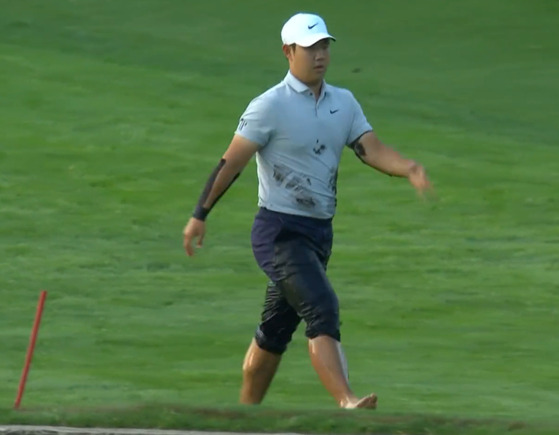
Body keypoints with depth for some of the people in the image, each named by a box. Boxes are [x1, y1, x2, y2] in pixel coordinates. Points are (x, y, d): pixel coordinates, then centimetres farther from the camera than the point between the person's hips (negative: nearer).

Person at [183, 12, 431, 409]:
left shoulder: (344, 103, 9)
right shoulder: (270, 106, -10)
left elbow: (372, 149, -3)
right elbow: (231, 162, -9)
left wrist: (407, 168, -23)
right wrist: (200, 216, -9)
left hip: (320, 234, 7)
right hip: (279, 232, -7)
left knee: (276, 331, 14)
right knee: (322, 308, -24)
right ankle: (346, 403, -37)